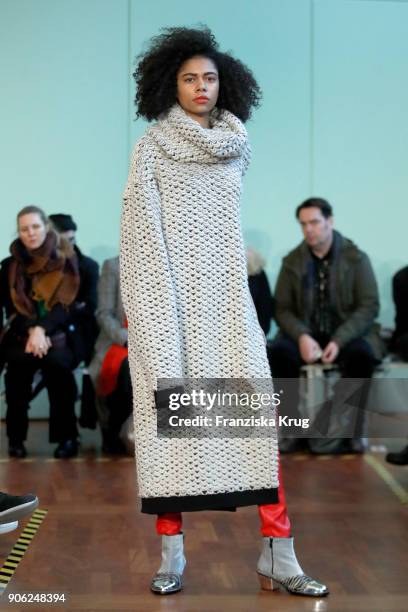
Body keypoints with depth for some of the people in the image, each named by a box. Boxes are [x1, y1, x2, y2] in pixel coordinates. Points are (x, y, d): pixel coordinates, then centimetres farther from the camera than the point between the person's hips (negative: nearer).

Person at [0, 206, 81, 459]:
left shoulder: (66, 261, 3)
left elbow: (69, 304, -6)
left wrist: (42, 330, -20)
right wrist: (31, 332, -17)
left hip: (58, 335, -2)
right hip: (22, 335, 2)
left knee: (55, 361, -26)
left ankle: (67, 435, -15)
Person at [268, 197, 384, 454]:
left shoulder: (356, 258, -3)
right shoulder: (292, 261, 4)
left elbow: (370, 306, -9)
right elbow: (282, 308, 1)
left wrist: (339, 340, -23)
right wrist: (302, 336, -20)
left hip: (347, 333, -2)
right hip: (306, 333, 2)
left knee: (362, 354, -36)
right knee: (278, 352, -30)